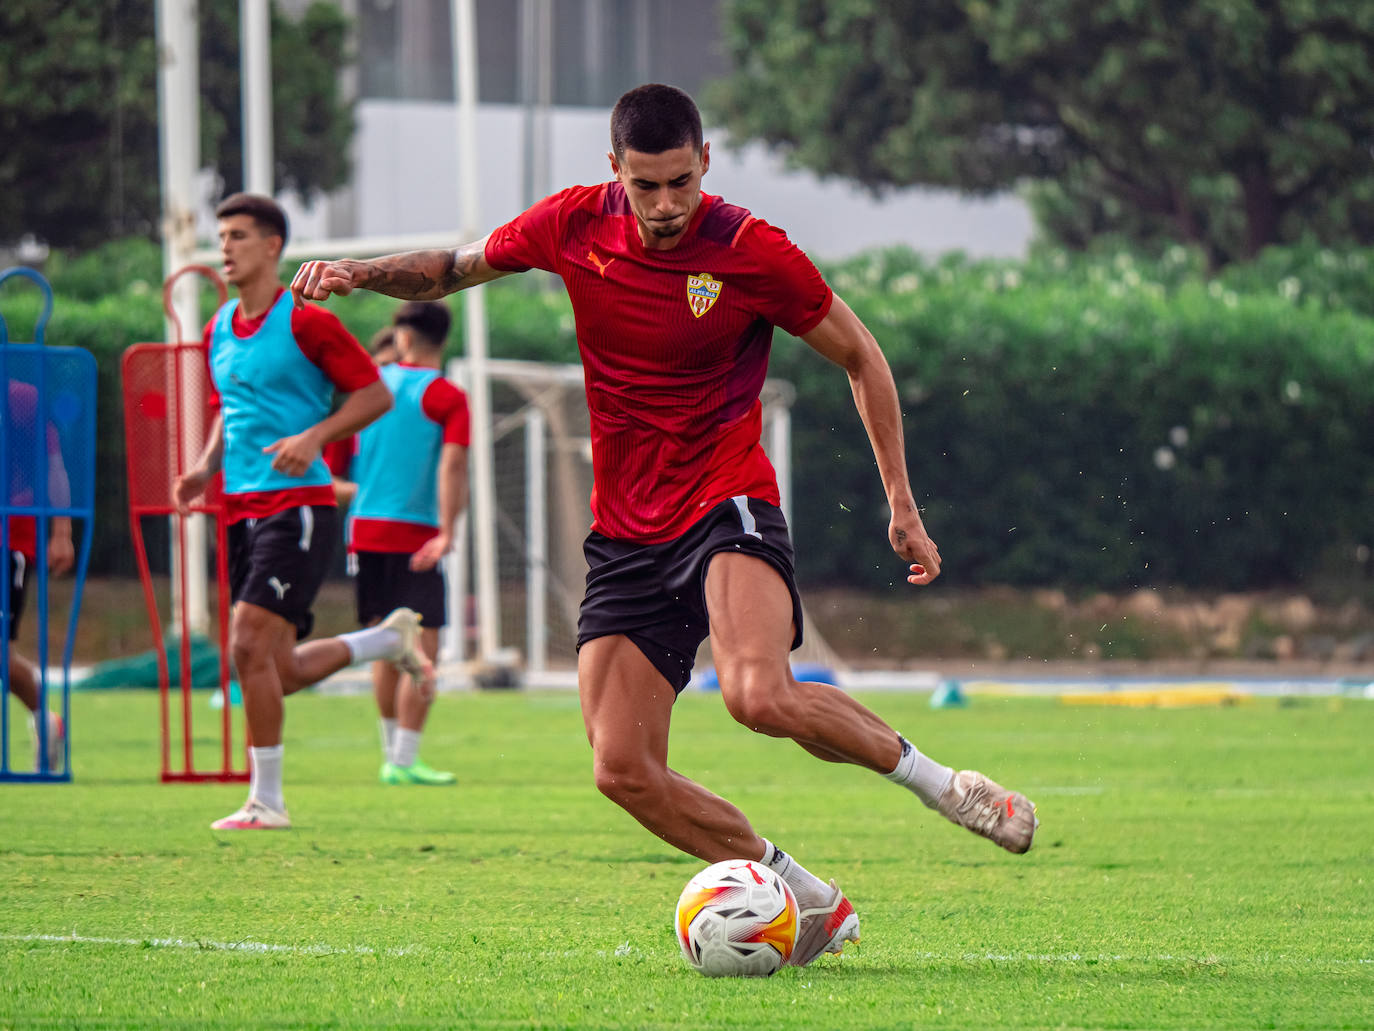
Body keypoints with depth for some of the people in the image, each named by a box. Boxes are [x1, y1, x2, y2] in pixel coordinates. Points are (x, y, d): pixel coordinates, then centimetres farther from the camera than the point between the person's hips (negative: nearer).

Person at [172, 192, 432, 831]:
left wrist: (314, 436, -19)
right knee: (278, 672, 6)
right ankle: (390, 639, 31)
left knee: (250, 645, -17)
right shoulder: (218, 331, 15)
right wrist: (204, 470, 9)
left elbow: (375, 395, -5)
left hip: (299, 504, -8)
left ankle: (266, 800, -8)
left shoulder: (305, 322, -7)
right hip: (243, 510, 8)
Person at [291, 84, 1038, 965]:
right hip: (626, 537, 5)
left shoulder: (753, 253, -11)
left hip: (728, 508, -5)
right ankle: (811, 903, 6)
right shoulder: (575, 225, -1)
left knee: (760, 697, -32)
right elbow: (455, 268, 17)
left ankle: (933, 779, -7)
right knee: (624, 770, -8)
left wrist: (901, 503, 1)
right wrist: (360, 273, -2)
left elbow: (860, 356, 2)